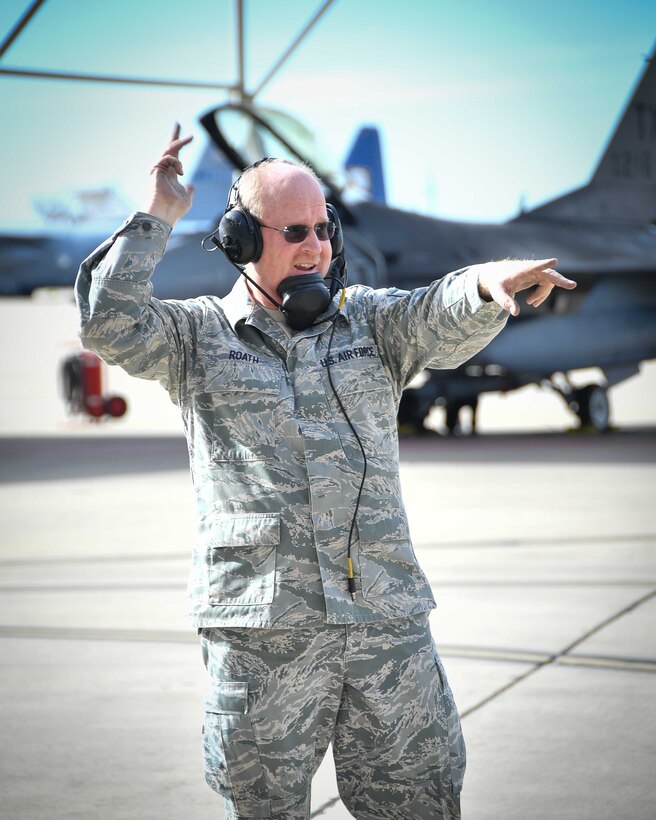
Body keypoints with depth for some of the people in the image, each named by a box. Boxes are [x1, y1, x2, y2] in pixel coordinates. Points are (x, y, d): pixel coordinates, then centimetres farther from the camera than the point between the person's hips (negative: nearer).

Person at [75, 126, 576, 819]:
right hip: (257, 630, -2)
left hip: (387, 619, 2)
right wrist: (157, 216, -2)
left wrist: (486, 283, -29)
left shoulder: (369, 320, 13)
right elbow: (108, 323, -7)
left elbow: (444, 321, -6)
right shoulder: (198, 335, 9)